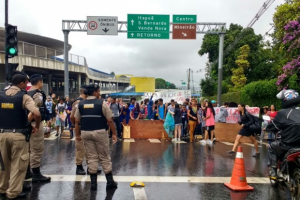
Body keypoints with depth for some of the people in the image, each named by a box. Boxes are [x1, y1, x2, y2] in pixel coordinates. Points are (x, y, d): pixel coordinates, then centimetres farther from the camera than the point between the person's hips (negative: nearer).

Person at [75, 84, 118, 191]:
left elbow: (77, 121, 7)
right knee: (105, 157, 8)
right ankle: (110, 181, 14)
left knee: (91, 157, 11)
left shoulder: (80, 104, 6)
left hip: (86, 133, 4)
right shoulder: (102, 103, -6)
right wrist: (114, 134, 1)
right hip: (100, 132, -3)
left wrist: (77, 135, 15)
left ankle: (93, 183, 12)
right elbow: (110, 120, -7)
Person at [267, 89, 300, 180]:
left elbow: (272, 127, 1)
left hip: (289, 145, -5)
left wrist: (267, 127, 23)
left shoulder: (283, 113, -6)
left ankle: (273, 171, 14)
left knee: (272, 147, 22)